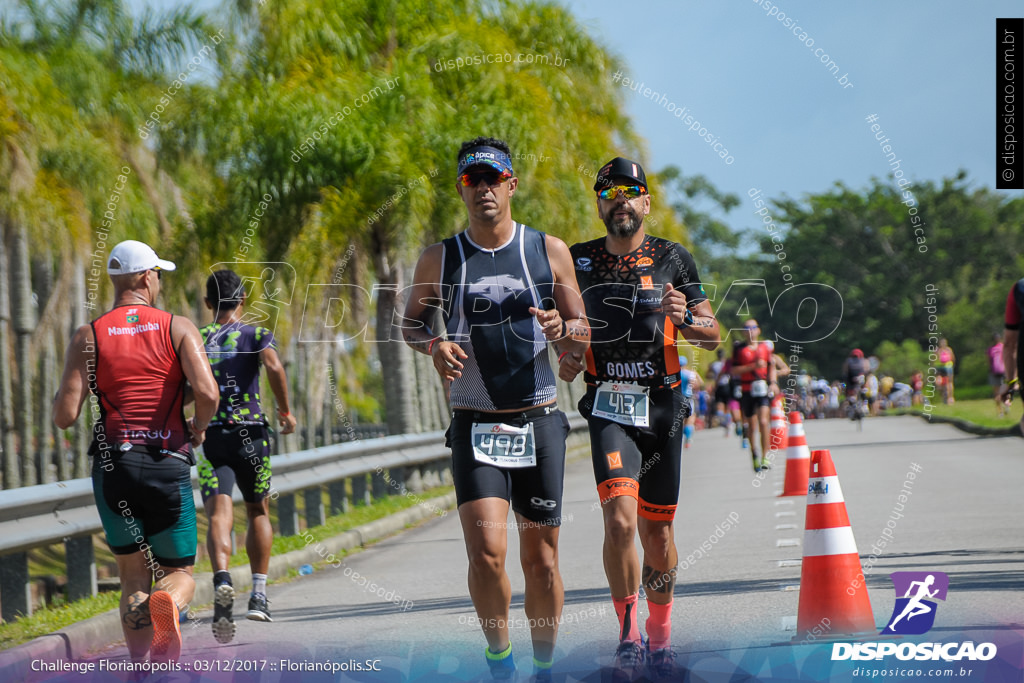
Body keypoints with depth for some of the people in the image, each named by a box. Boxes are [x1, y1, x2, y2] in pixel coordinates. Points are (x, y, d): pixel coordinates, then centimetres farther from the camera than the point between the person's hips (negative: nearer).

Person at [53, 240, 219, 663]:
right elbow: (207, 393, -14)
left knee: (133, 577, 13)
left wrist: (59, 397, 19)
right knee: (180, 573, 11)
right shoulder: (178, 328, 1)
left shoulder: (88, 337, 3)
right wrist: (199, 427, 6)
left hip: (112, 466, 1)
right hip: (169, 465, -1)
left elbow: (65, 417, -3)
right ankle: (167, 603, -26)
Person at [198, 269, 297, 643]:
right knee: (258, 511, 19)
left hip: (209, 434, 0)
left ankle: (222, 580, -38)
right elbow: (273, 366, -16)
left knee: (219, 515, -12)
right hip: (250, 432, 0)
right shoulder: (258, 335, 5)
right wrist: (285, 410, -5)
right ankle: (259, 594, 15)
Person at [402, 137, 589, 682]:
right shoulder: (439, 260, 2)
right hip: (475, 427, -1)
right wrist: (434, 344, -7)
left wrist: (560, 329, -14)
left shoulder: (548, 251, 3)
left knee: (540, 561, 6)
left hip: (539, 422, 1)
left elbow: (582, 335, 9)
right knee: (486, 554, -17)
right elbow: (411, 322, 16)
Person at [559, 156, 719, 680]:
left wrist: (685, 319, -16)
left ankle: (660, 636, 25)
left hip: (662, 407, 1)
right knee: (620, 520, -19)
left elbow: (713, 336, 4)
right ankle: (628, 635, -7)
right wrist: (564, 356, -1)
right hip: (607, 408, -1)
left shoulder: (673, 259, 4)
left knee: (656, 531, 7)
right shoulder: (579, 261, 6)